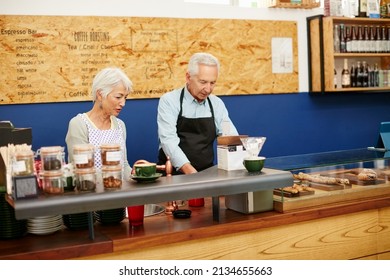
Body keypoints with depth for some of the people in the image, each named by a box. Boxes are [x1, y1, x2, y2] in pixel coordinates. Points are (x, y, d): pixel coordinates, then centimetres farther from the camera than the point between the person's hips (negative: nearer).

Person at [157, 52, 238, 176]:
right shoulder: (169, 101, -5)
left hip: (206, 173, 4)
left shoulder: (217, 104, 9)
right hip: (174, 172, -4)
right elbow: (169, 140, -16)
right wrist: (188, 169, -31)